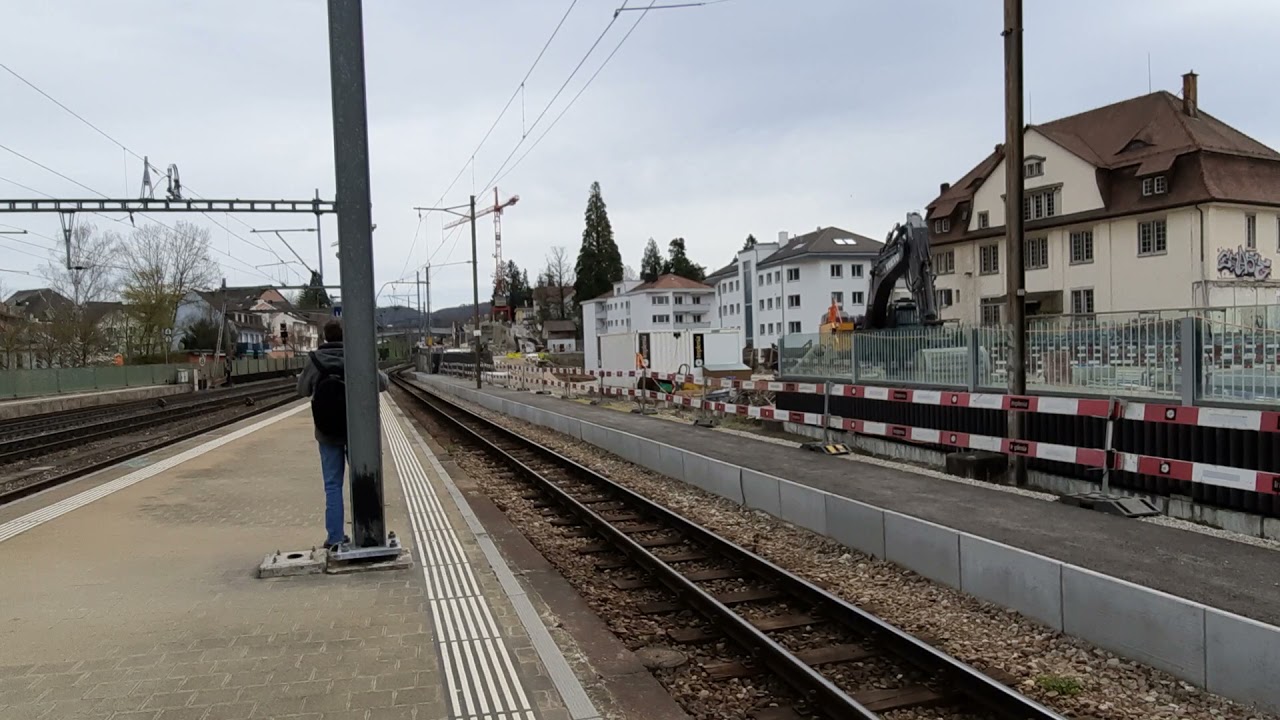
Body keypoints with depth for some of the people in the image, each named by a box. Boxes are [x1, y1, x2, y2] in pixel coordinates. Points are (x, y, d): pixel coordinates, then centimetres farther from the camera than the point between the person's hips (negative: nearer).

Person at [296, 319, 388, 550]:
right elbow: (382, 383, -1)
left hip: (327, 434, 1)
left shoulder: (315, 360, -7)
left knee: (332, 485, 8)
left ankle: (335, 537, 7)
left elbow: (303, 390, 6)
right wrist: (379, 372, 19)